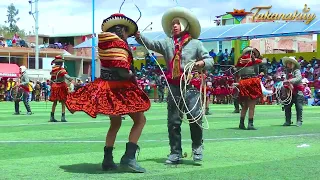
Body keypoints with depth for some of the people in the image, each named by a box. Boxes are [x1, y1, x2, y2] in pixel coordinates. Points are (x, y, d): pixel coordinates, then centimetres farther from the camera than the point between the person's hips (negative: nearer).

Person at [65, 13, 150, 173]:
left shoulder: (104, 42, 7)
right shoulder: (119, 44, -15)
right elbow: (122, 71, -22)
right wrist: (132, 75, -4)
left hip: (106, 86, 8)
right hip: (119, 88, -8)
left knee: (115, 123, 22)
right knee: (140, 120, 2)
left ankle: (107, 160, 19)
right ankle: (128, 158, -10)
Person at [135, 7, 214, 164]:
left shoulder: (195, 43, 6)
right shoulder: (167, 43, 12)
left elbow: (210, 60, 6)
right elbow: (150, 44, 0)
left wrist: (202, 63, -15)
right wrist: (138, 36, -16)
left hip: (191, 86, -3)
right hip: (174, 86, 3)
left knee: (194, 117, -8)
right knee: (173, 121, 5)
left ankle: (197, 148, 13)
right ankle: (175, 153, 15)